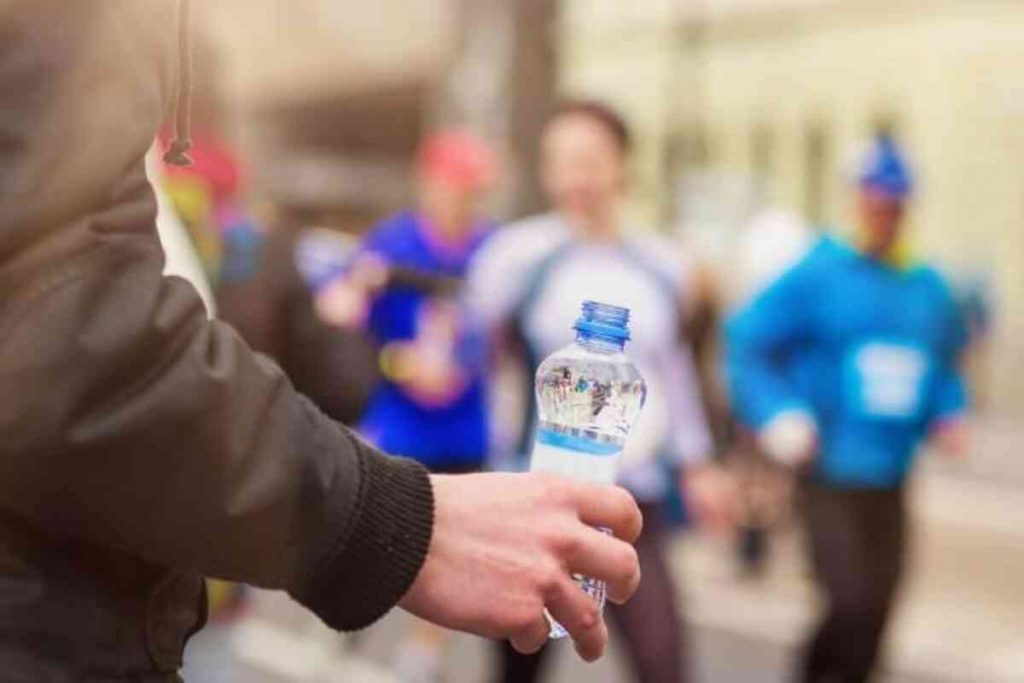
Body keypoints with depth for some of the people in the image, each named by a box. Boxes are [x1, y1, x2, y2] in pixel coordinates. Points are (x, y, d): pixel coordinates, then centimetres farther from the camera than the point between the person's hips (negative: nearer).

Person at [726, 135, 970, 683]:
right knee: (850, 602, -16)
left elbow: (945, 364, 22)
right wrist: (779, 417, -19)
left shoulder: (928, 288, 8)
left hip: (890, 484, 5)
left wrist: (948, 414, 4)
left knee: (876, 611, 8)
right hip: (830, 476, -5)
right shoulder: (818, 276, -8)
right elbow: (748, 341, -9)